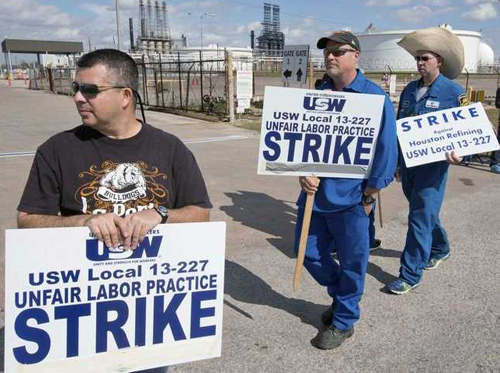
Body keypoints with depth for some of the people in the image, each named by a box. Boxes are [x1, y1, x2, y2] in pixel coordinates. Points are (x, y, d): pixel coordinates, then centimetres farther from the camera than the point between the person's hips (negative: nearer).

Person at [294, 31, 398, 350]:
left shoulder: (374, 97, -8)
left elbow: (386, 150, -9)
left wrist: (369, 196, -9)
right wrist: (303, 173, -8)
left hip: (350, 198, -5)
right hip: (315, 194, 5)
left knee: (352, 261, 8)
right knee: (309, 253, 14)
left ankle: (344, 321, 28)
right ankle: (341, 295, 41)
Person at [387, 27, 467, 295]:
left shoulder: (454, 92, -7)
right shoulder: (410, 89, 9)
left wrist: (457, 152, -24)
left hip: (433, 164, -6)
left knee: (421, 217, -6)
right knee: (424, 212, 20)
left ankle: (410, 275, 2)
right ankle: (439, 248, 45)